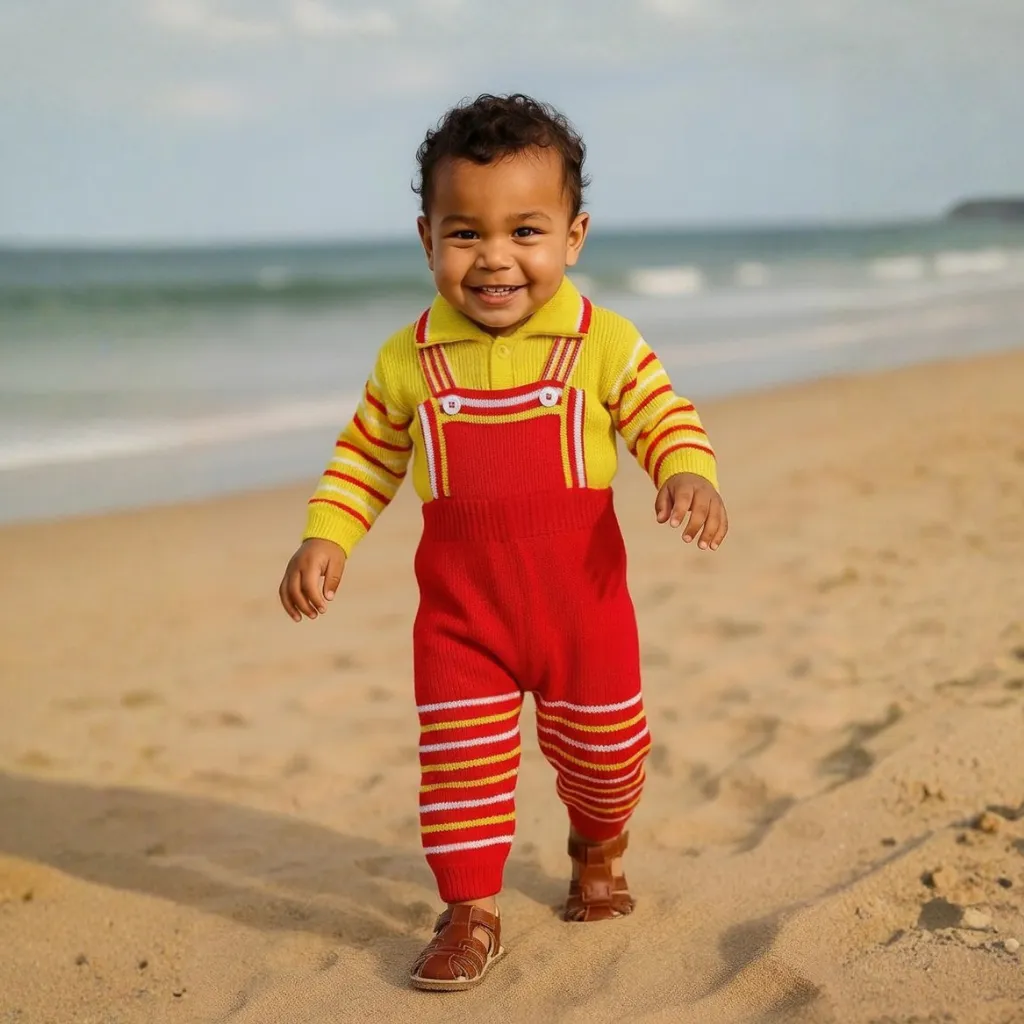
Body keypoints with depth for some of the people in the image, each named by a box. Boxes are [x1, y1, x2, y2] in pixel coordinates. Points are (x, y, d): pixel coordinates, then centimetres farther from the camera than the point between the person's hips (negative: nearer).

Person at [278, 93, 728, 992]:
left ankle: (599, 847, 47)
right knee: (460, 757, -1)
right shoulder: (408, 360, -3)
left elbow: (665, 417, -4)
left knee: (601, 749, 16)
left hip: (581, 598, 0)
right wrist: (325, 537, -3)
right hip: (460, 606, 0)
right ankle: (470, 911, 16)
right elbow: (367, 456, 8)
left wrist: (690, 474, -25)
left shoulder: (605, 344, -8)